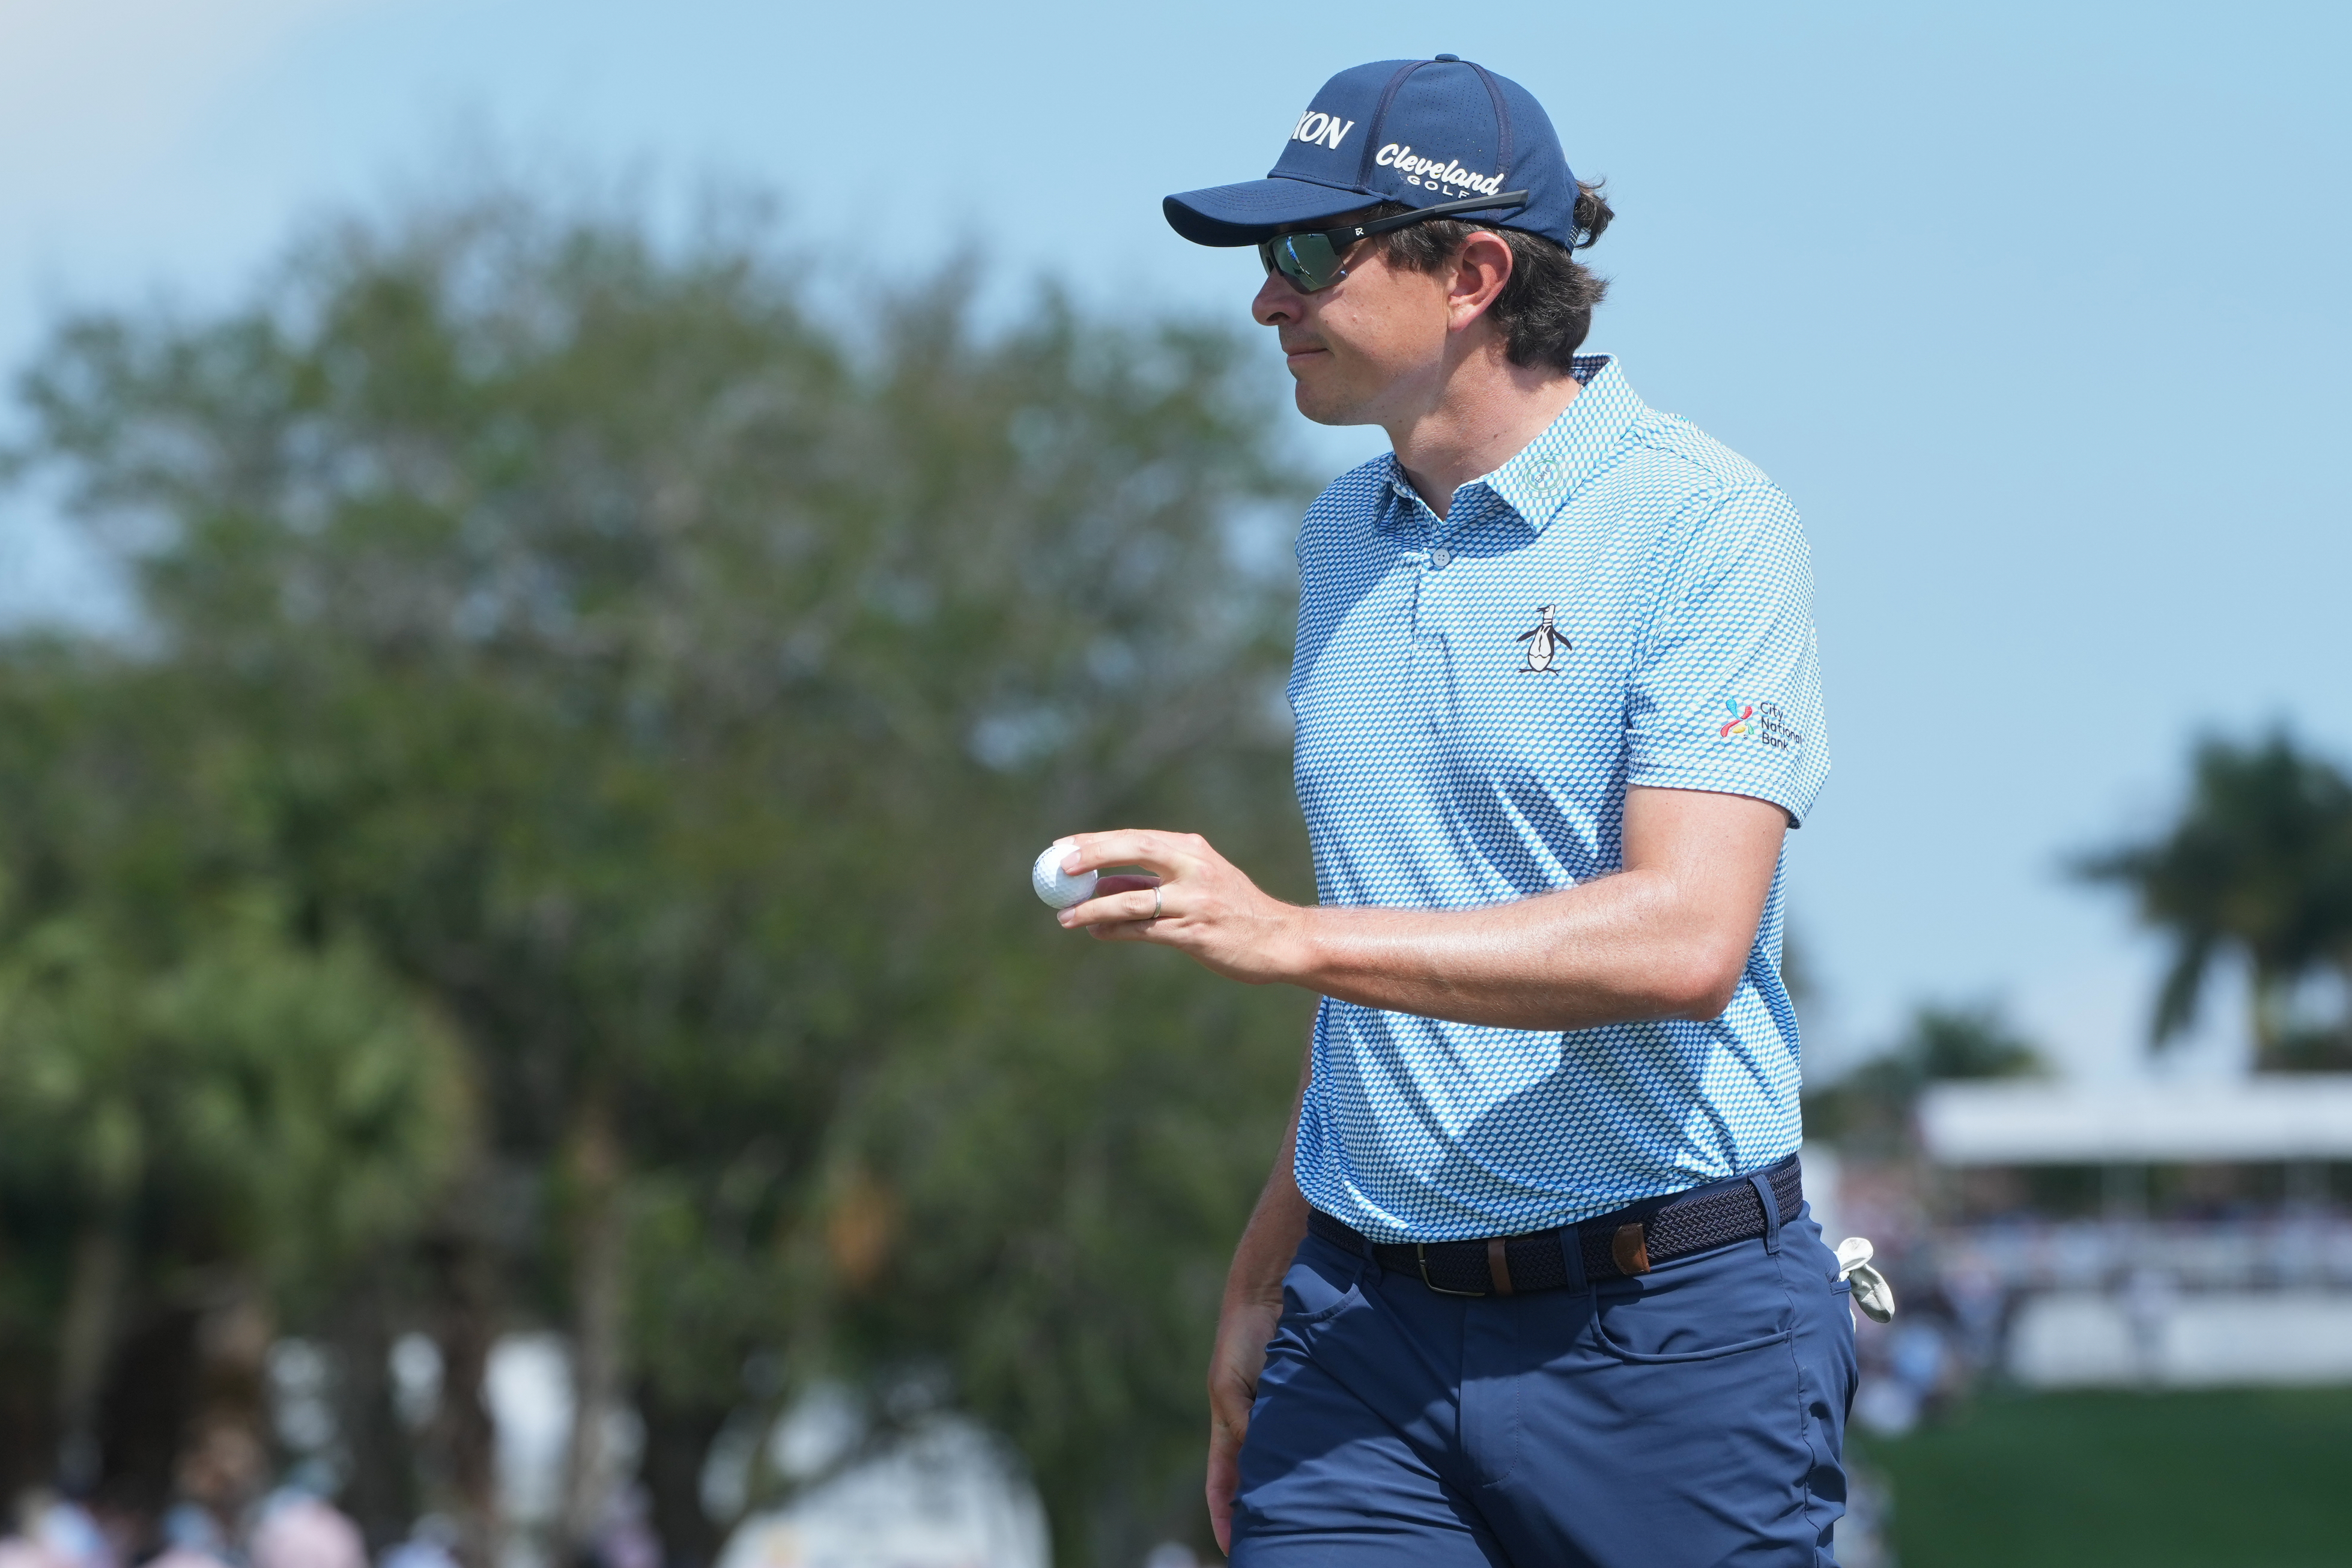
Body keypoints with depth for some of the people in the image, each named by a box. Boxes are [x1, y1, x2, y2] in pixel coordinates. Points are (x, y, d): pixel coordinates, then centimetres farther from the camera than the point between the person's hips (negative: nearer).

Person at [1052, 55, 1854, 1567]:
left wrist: (1288, 936, -24)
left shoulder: (1702, 524, -9)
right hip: (1366, 1329, 6)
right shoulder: (1346, 535, 13)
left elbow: (1686, 940, -20)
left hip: (1665, 1336, -6)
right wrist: (1265, 1285, 18)